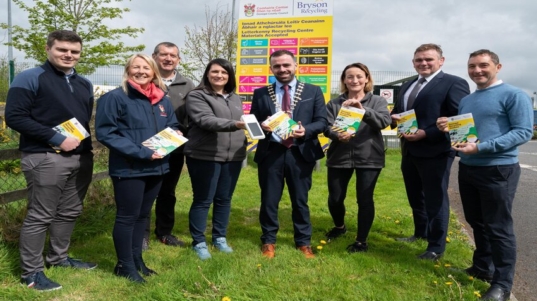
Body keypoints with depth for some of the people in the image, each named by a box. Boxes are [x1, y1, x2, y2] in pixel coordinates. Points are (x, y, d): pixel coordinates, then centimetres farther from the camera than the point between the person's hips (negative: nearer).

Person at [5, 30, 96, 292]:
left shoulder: (84, 84, 15)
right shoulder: (30, 78, -6)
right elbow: (14, 117, -14)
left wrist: (87, 143, 6)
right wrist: (57, 138, -19)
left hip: (81, 157, 7)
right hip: (46, 158, -7)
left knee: (69, 212, 15)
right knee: (40, 215, 0)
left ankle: (58, 258, 32)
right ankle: (31, 272, 14)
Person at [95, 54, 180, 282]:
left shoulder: (163, 100, 10)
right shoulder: (115, 98, -10)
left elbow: (172, 125, 21)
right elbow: (105, 133, -16)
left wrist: (175, 135, -5)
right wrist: (140, 152, -23)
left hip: (156, 167, 7)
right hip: (128, 168, -7)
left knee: (143, 215, 17)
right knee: (127, 217, 4)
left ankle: (136, 259, 32)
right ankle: (125, 265, 20)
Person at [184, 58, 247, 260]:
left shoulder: (235, 98, 17)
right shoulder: (197, 96, -5)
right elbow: (206, 120, -20)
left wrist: (243, 146, 12)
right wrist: (234, 124, -32)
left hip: (233, 157, 6)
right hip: (205, 156, -6)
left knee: (224, 199, 13)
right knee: (203, 200, 3)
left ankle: (220, 238, 27)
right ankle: (199, 242, 16)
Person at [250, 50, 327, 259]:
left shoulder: (313, 91, 5)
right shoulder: (261, 93, 7)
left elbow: (322, 121, 1)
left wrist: (306, 130, -18)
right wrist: (261, 126, -16)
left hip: (300, 153, 0)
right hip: (270, 153, 1)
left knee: (300, 201, 12)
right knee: (269, 200, 10)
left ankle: (304, 242, 28)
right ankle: (268, 241, 27)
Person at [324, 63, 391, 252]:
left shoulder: (377, 101, 3)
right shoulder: (334, 103, 6)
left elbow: (384, 121, -14)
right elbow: (327, 127, -2)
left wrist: (363, 109, -30)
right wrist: (337, 135, -25)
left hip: (368, 158, -1)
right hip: (339, 157, 2)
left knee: (364, 199, 2)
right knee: (335, 198, 8)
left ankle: (361, 241, 18)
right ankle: (339, 227, 39)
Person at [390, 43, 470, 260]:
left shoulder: (454, 83, -8)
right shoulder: (407, 86, 17)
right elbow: (396, 112, 24)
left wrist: (425, 133, -23)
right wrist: (395, 118, -1)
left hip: (435, 150, -8)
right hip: (409, 150, 8)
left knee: (435, 198, 2)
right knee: (415, 196, 20)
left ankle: (436, 246, 16)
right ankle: (421, 233, 39)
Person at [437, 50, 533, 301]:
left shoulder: (513, 95, -8)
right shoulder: (466, 101, 14)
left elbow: (524, 132, -16)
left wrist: (481, 147, -25)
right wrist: (448, 128, -2)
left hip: (498, 170, -7)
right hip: (467, 168, 7)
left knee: (498, 227, 0)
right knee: (476, 222, 16)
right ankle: (482, 267, 32)